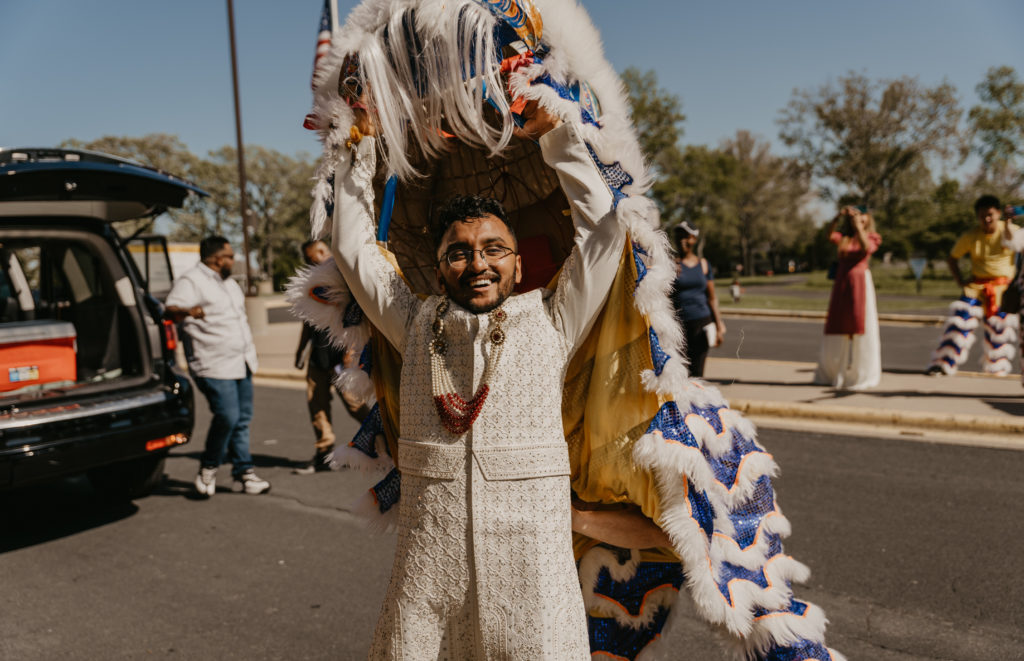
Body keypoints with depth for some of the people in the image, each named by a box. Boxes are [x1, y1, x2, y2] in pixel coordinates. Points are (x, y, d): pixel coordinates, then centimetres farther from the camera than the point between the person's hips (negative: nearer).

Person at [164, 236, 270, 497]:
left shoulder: (227, 282, 18)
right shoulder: (191, 281, -10)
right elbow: (170, 309, -25)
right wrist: (186, 311, -48)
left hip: (241, 363, 9)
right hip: (214, 365, -8)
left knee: (242, 419, 8)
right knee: (227, 417, -14)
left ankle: (243, 472, 15)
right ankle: (208, 467, 8)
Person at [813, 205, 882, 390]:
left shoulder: (871, 238, 6)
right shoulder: (844, 238, 14)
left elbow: (867, 248, -17)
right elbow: (830, 235, -8)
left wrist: (859, 226, -19)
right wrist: (839, 217, -19)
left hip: (860, 282, -3)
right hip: (841, 283, 3)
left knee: (859, 327, -4)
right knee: (837, 328, 7)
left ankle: (859, 375, 3)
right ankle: (831, 373, 18)